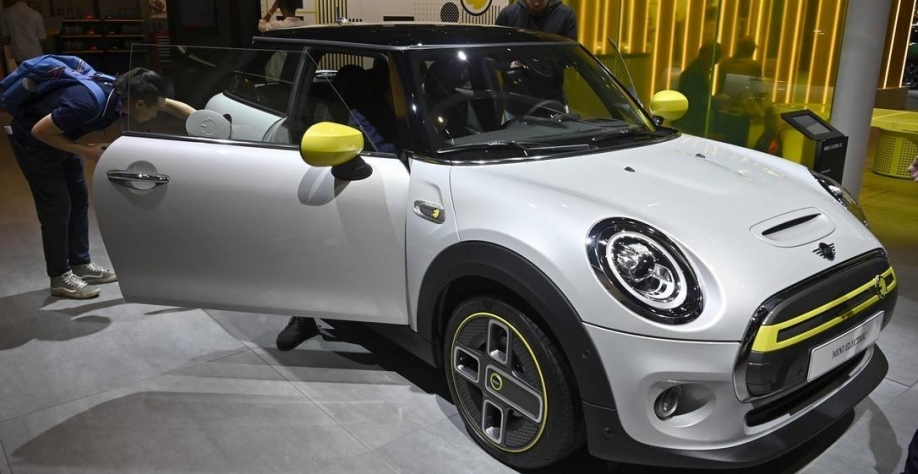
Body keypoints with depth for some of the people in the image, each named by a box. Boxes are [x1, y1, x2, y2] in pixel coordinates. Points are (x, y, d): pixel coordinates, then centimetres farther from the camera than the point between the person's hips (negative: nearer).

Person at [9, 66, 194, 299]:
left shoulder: (122, 93, -15)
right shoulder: (88, 104, -39)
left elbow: (170, 104, -1)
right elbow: (39, 131, -29)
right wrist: (85, 151, -26)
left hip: (59, 136, 8)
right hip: (32, 140, -8)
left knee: (79, 200, 10)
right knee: (57, 206, -5)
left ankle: (81, 265, 22)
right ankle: (60, 278, 7)